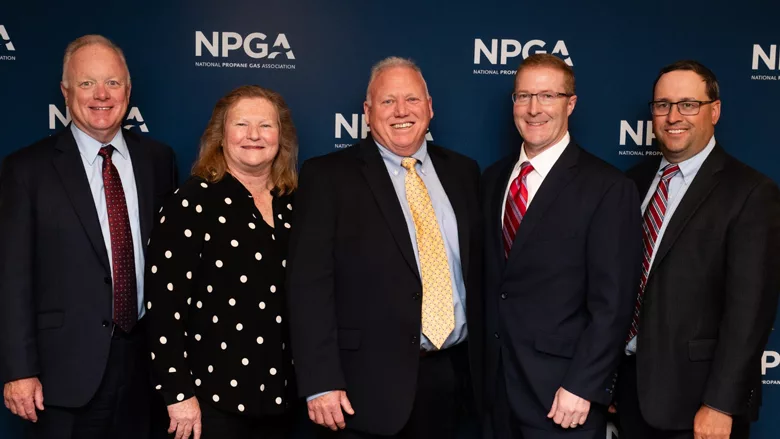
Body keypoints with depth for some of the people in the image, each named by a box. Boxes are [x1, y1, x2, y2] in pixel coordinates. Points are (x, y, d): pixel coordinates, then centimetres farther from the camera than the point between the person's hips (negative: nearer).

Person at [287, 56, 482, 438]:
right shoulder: (327, 176, -5)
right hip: (371, 382, -4)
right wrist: (321, 382, -15)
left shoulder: (462, 171, 9)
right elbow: (310, 285, -10)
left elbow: (478, 266, 11)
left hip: (450, 374, 4)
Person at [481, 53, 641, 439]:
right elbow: (488, 279, 10)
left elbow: (611, 303, -13)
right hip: (494, 384, 5)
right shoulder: (493, 179, 8)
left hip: (561, 392, -5)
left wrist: (581, 388, -16)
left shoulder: (608, 188, -10)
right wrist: (479, 367, 6)